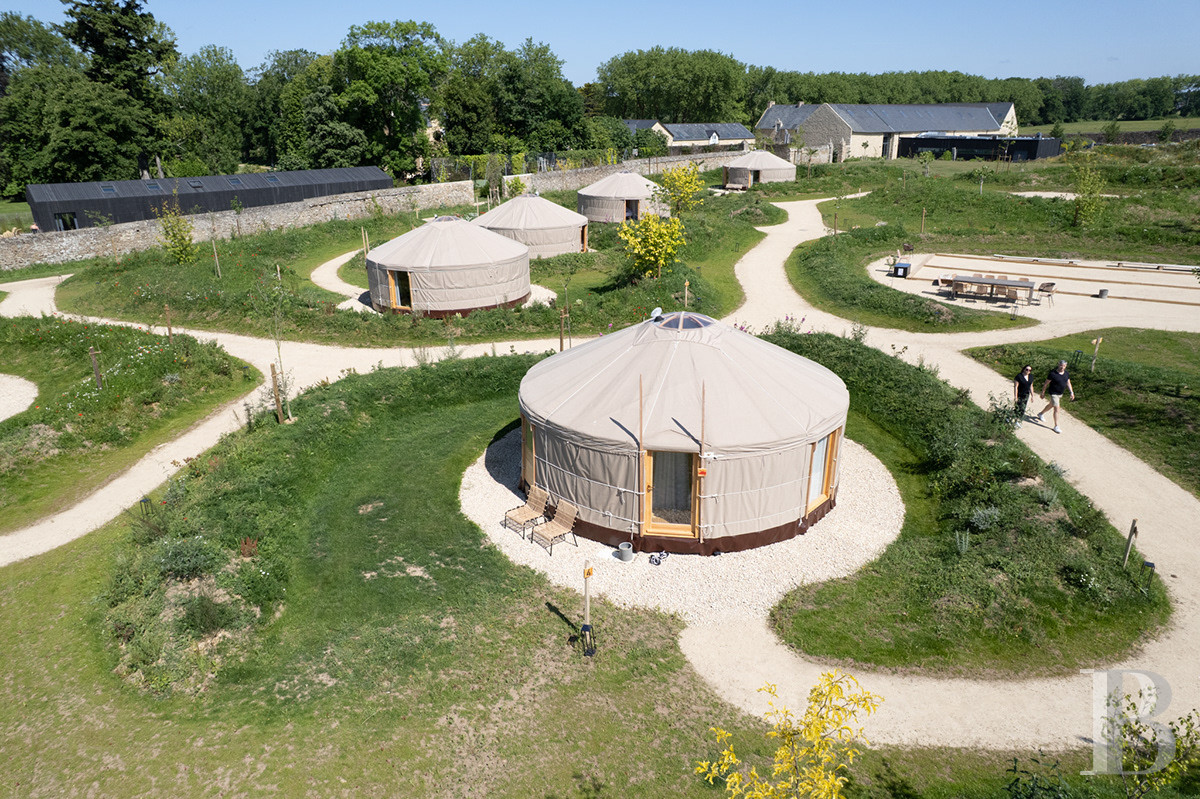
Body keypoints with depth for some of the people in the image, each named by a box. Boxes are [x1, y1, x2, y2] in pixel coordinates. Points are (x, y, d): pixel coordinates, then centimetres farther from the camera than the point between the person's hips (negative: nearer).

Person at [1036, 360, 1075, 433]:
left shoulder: (1066, 373, -1)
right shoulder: (1053, 373, -20)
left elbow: (1068, 383, 6)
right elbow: (1046, 384, -12)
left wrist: (1072, 392, -1)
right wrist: (1043, 393, -8)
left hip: (1060, 393, 8)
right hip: (1054, 393, -8)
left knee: (1051, 405, 26)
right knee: (1056, 409, -10)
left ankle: (1041, 414, 50)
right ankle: (1056, 426, -3)